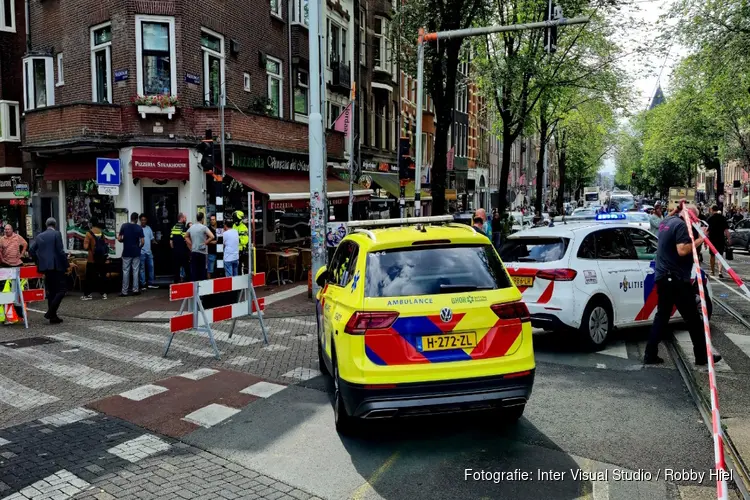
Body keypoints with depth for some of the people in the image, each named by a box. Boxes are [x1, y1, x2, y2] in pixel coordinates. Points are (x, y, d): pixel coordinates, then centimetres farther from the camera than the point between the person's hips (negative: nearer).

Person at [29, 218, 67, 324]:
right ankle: (50, 312, -16)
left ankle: (53, 316, 12)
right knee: (61, 290, -2)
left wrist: (38, 262, 17)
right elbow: (60, 251, -12)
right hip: (56, 266, -6)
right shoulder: (56, 234, -5)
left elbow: (31, 250, 8)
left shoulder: (39, 236, 12)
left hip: (45, 267, 6)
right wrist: (66, 264, -5)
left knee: (51, 291, 11)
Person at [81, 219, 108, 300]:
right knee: (102, 276, 10)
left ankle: (87, 294, 7)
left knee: (89, 277, 5)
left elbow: (85, 247, -15)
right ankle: (103, 293, 10)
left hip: (92, 260, -4)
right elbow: (105, 244, 8)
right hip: (102, 259, 4)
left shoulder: (89, 233, -12)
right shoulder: (102, 233, 3)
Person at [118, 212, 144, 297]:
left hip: (126, 252, 0)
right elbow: (142, 242, -6)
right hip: (136, 253, 0)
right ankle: (135, 290, 7)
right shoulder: (139, 228, -3)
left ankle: (124, 291, 4)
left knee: (126, 272, 3)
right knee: (135, 271, 6)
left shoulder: (124, 226, -2)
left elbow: (119, 239, -4)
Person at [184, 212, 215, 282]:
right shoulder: (203, 227, -11)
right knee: (202, 271, 2)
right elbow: (212, 236, -23)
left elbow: (186, 236, 24)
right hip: (202, 252, -5)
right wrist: (205, 242, -8)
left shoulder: (191, 227, 9)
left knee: (194, 271, 6)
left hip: (193, 252, 5)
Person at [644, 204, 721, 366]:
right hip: (677, 279, -9)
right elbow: (682, 251, -26)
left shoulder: (666, 222, 12)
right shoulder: (681, 225, -15)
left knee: (662, 316, 11)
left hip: (663, 277, 9)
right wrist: (700, 239, -17)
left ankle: (650, 355, 8)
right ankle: (702, 356, 15)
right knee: (693, 319, 4)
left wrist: (676, 209, 26)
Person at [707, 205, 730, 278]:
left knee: (713, 256, 12)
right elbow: (726, 230, -1)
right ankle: (720, 271, -11)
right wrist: (728, 238, 7)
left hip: (712, 239, -1)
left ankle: (713, 272, 20)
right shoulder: (723, 218, 0)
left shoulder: (710, 219, -5)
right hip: (721, 239, 1)